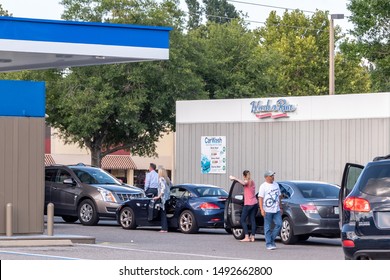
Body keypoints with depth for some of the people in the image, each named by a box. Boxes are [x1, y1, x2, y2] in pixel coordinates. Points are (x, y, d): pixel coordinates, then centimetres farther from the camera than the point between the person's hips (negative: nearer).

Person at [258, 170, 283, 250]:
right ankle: (268, 243, 4)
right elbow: (260, 198, -9)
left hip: (276, 210, 6)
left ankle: (272, 239, 12)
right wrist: (262, 209, -19)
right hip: (267, 210, -6)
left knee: (279, 224, -5)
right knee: (268, 227, -1)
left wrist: (280, 207, 19)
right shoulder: (263, 186, -5)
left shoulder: (276, 184, 15)